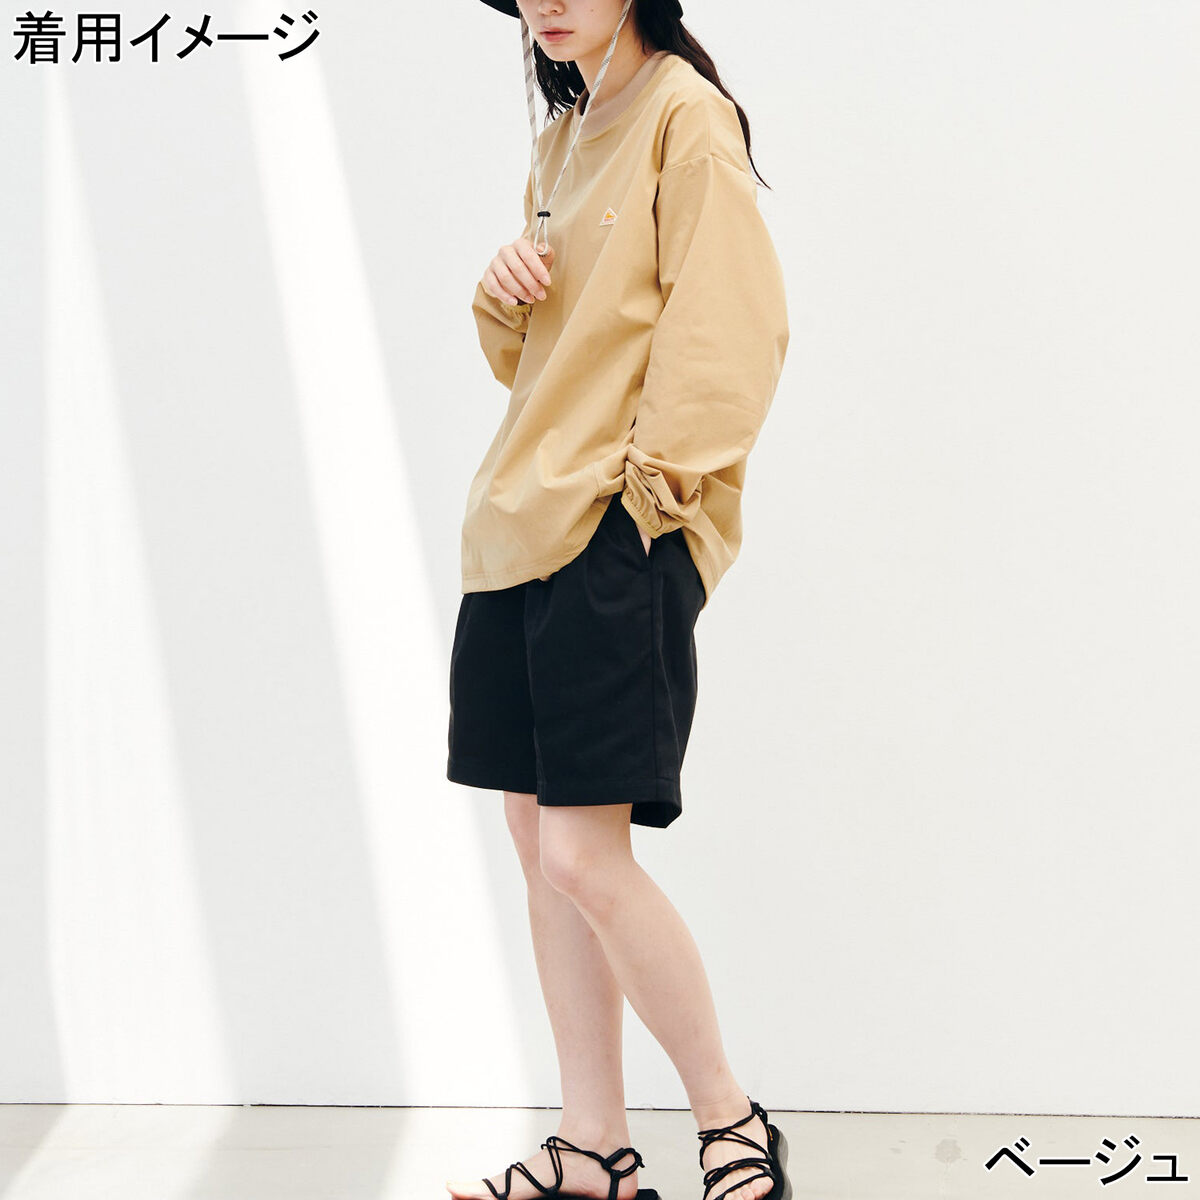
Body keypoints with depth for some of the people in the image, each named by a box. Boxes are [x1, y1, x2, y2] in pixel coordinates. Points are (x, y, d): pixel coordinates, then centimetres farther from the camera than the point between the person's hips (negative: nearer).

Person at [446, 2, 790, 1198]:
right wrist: (502, 296, 3)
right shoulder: (559, 139, 20)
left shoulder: (684, 111, -6)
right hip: (522, 520, 9)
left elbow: (731, 319, -13)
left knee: (583, 852, -11)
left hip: (620, 530, -9)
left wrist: (660, 472, -17)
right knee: (539, 839, 8)